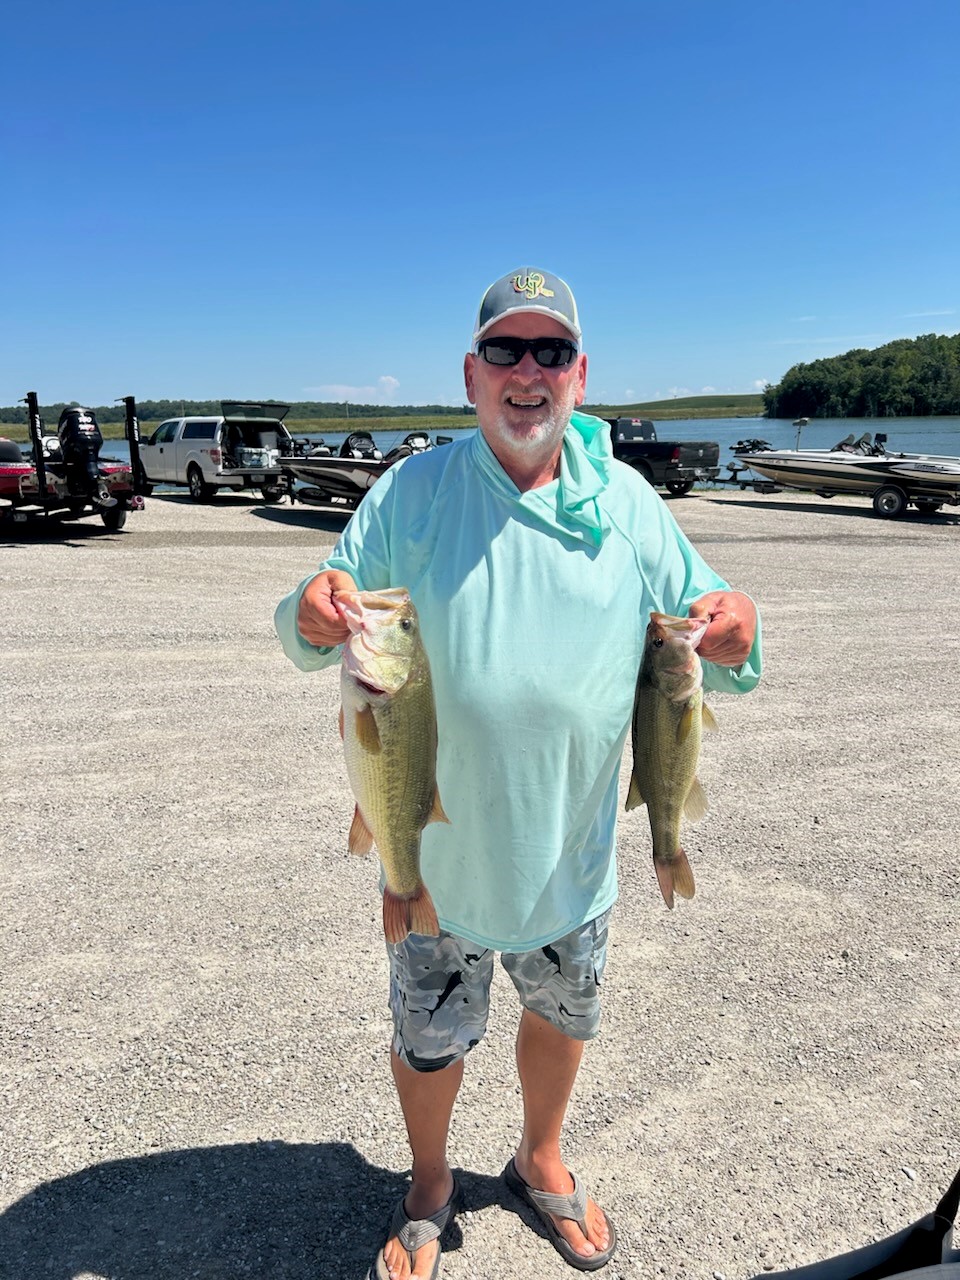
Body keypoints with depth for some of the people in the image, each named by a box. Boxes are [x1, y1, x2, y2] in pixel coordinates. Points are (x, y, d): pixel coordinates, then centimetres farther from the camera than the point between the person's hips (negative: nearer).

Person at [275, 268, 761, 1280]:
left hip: (571, 852, 2)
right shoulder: (410, 493, -10)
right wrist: (312, 615, -30)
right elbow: (310, 636, -6)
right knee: (427, 1041, 18)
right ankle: (428, 1186, 51)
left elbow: (703, 617, 2)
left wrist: (734, 633, -22)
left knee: (562, 1017, 25)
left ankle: (541, 1162, 56)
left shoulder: (628, 504, -5)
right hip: (440, 848, -2)